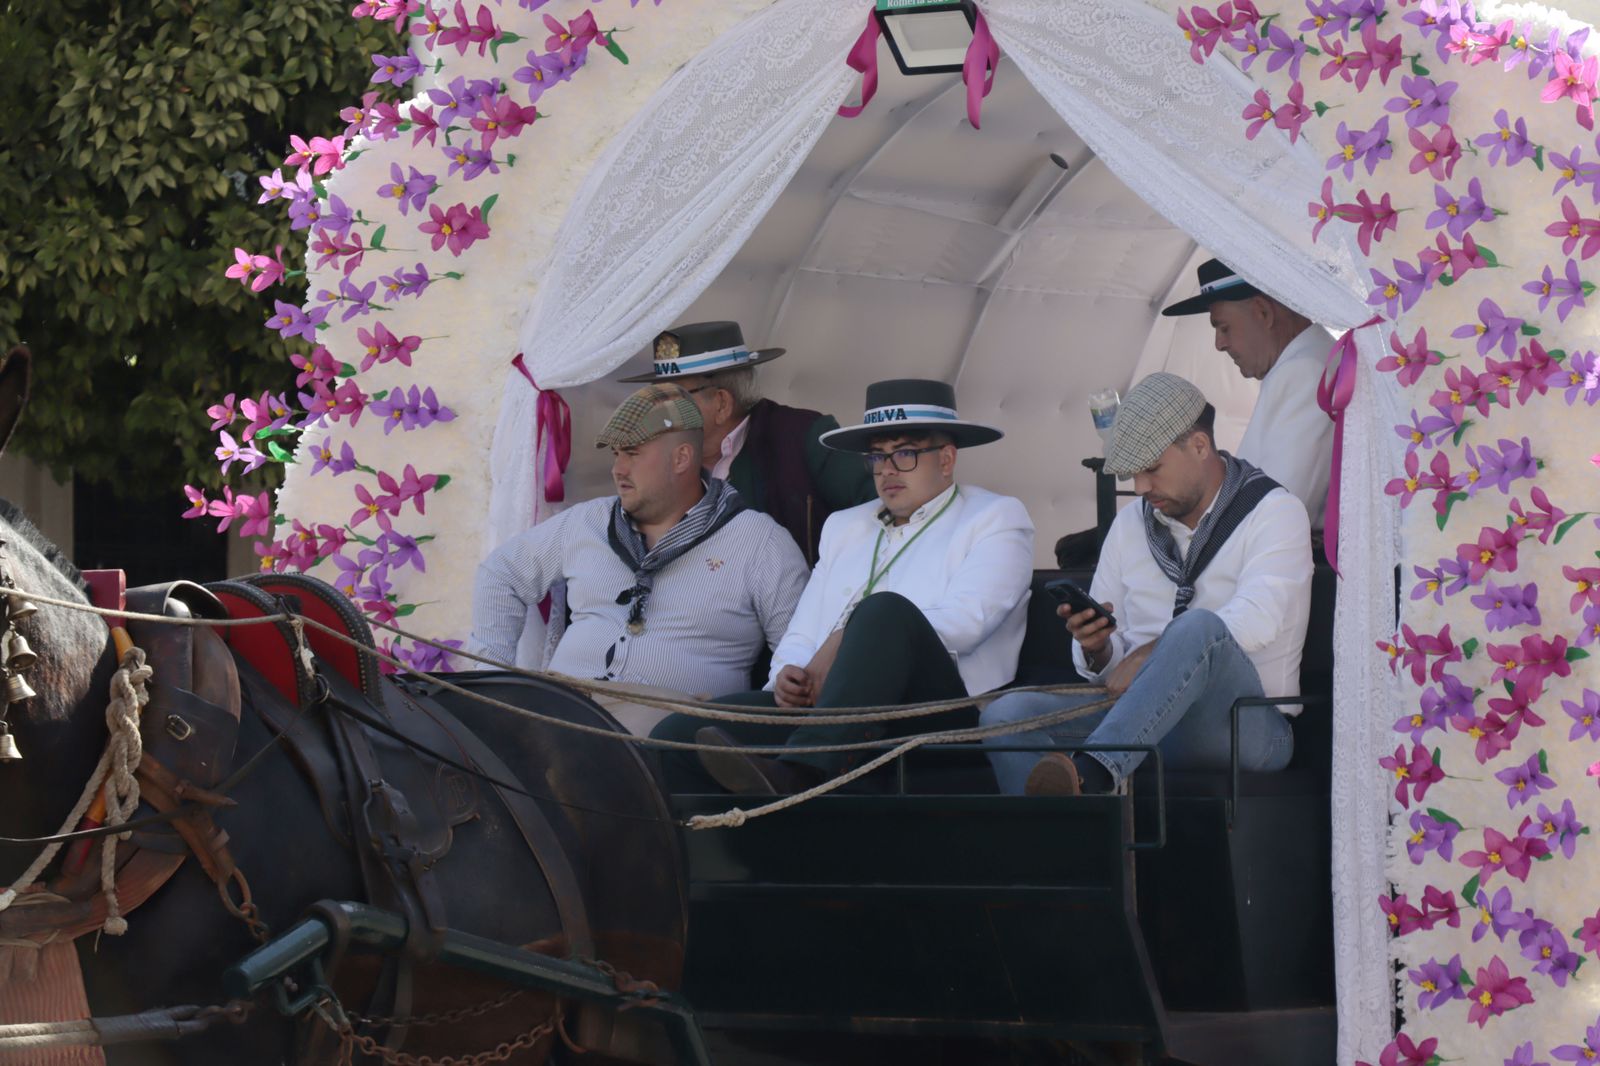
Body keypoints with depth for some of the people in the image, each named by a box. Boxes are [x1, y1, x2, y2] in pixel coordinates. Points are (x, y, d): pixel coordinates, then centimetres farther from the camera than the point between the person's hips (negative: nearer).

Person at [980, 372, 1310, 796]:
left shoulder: (1274, 512, 3)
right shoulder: (1130, 524, 20)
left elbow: (1255, 621, -16)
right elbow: (1107, 669, 20)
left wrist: (1150, 653, -17)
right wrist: (1096, 650, -4)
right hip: (1138, 722, 5)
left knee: (1198, 627, -38)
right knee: (1006, 715, -21)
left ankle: (1090, 773, -54)